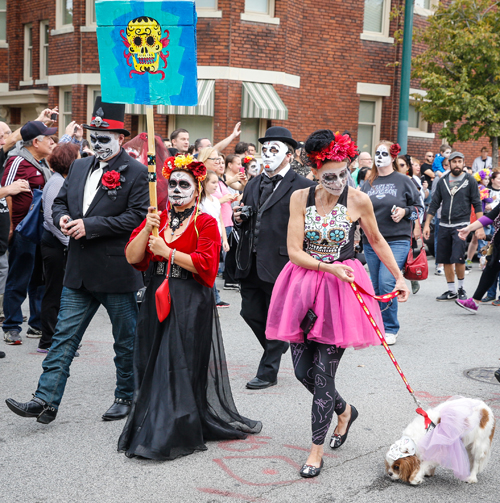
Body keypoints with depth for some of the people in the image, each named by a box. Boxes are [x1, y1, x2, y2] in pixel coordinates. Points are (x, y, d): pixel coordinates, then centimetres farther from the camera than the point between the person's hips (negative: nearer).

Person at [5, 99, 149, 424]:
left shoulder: (136, 172, -9)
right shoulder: (79, 167, 12)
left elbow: (137, 217, -17)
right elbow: (60, 202, 20)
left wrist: (89, 225, -20)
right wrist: (63, 218, -4)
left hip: (117, 272, -6)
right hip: (79, 272, 6)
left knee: (126, 339, 10)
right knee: (64, 337, 5)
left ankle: (125, 397, 25)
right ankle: (46, 400, 8)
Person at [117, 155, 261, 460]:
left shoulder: (205, 223, -3)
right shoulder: (157, 218, 12)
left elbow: (205, 264, -16)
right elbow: (132, 257, 2)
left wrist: (167, 252, -16)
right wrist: (147, 229, -12)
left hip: (191, 303, -5)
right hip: (158, 298, 5)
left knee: (182, 364, -3)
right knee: (154, 364, 8)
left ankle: (173, 436, 5)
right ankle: (150, 425, 20)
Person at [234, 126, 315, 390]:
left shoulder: (301, 187, -7)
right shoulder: (253, 184, 15)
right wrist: (239, 220, 1)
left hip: (279, 264, -7)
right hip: (251, 264, 7)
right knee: (250, 313, 13)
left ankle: (268, 372, 17)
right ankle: (276, 346, 38)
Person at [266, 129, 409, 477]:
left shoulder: (359, 200, -5)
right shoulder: (300, 198, -3)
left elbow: (377, 241, 11)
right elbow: (294, 251, -7)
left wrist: (399, 276, 8)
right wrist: (328, 267, -20)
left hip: (342, 288, -2)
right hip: (304, 286, 3)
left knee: (323, 371, -4)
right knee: (302, 370, 7)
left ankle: (317, 448, 13)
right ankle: (344, 410, 36)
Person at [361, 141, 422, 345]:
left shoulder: (403, 181, 2)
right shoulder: (368, 183, 12)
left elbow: (419, 208, 7)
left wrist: (404, 212, -11)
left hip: (397, 241, -4)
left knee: (387, 283, -15)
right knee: (376, 286, 9)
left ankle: (390, 329, -3)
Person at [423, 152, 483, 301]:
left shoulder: (470, 180, 1)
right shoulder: (442, 181, 10)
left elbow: (477, 205, 0)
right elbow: (434, 204, 13)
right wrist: (427, 224, 8)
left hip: (461, 225, -4)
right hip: (444, 226, 4)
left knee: (458, 258, -14)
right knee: (446, 260, 5)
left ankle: (461, 288, 6)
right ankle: (451, 291, 17)